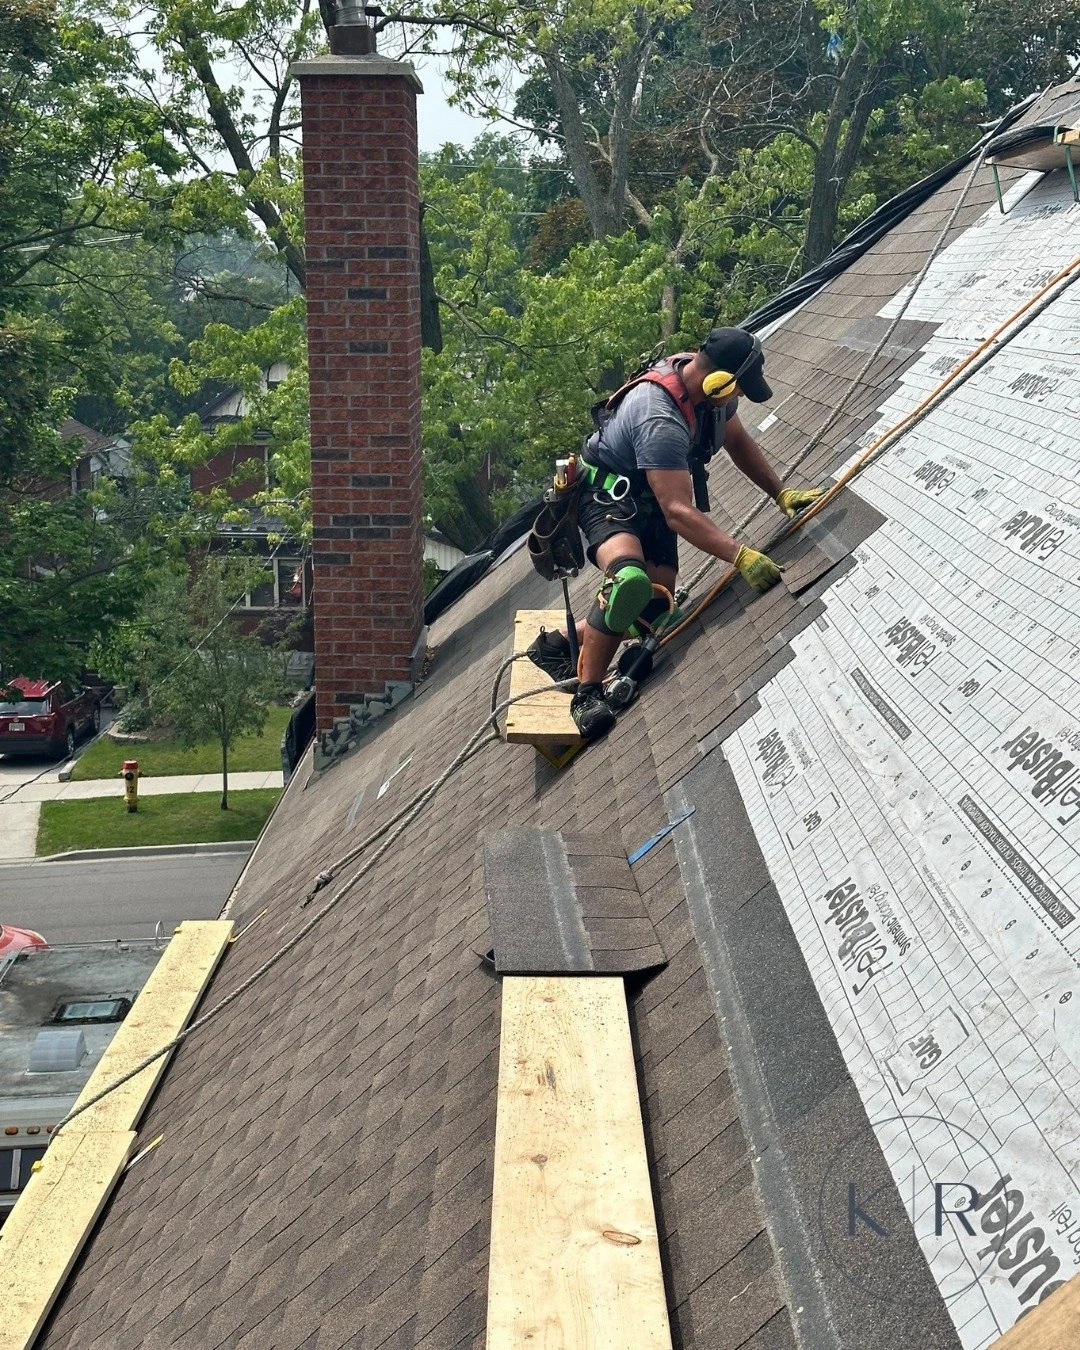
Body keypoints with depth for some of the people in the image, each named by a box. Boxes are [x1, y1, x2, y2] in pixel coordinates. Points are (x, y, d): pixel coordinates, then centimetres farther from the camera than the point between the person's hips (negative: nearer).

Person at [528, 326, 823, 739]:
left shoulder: (706, 384, -10)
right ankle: (587, 695, -23)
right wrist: (741, 556, -45)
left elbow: (739, 442, 10)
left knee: (653, 612, -4)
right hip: (607, 493, -9)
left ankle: (559, 643, 17)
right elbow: (679, 513, -40)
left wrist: (781, 494, 4)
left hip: (650, 501, 9)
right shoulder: (661, 421, -37)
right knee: (630, 580, -37)